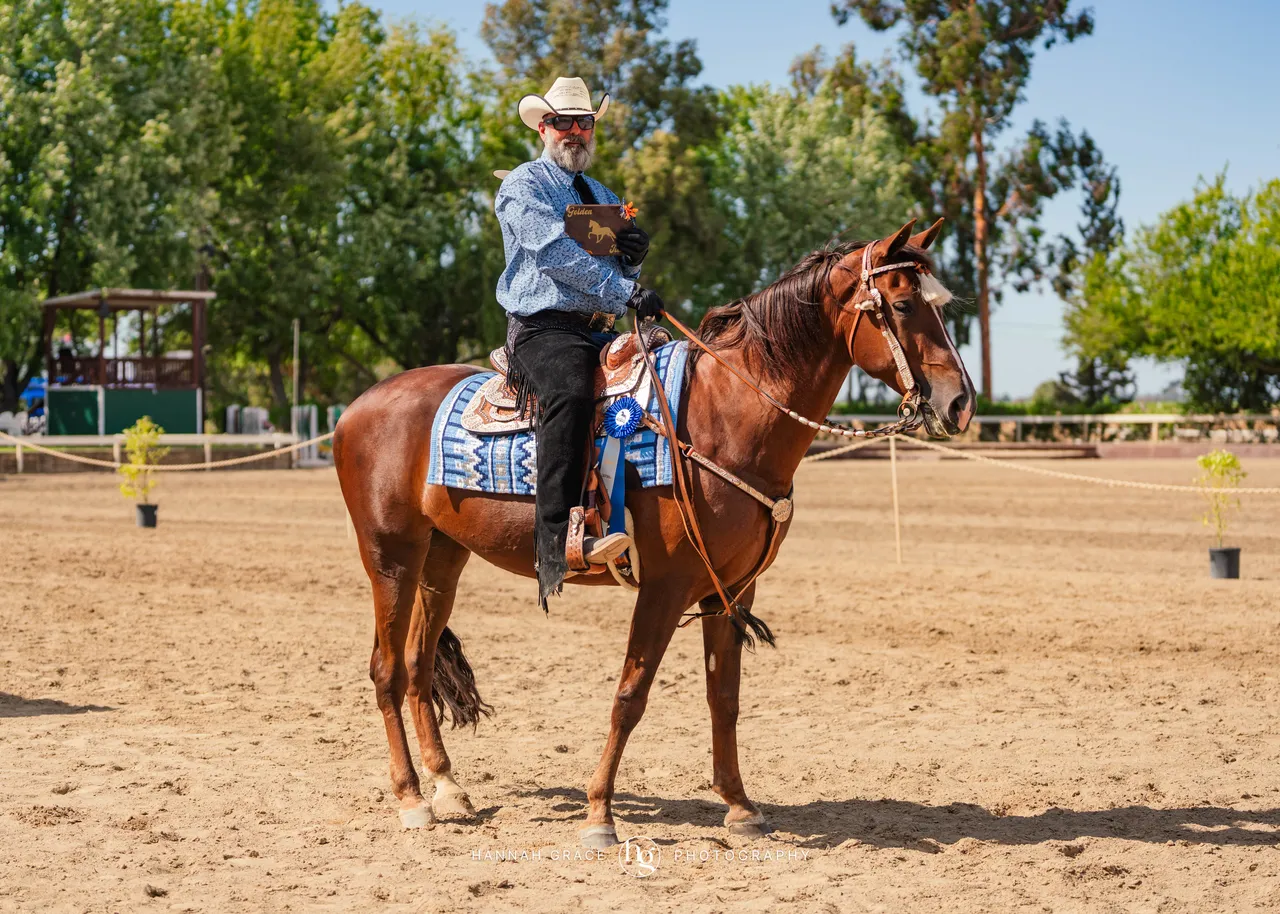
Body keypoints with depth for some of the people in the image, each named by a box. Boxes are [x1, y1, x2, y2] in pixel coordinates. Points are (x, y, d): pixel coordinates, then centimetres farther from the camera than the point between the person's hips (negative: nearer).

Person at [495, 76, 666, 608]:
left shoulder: (605, 198, 26)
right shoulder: (523, 187, 3)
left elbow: (622, 272, 25)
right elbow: (557, 255, -12)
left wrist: (636, 252, 1)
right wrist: (625, 290, -18)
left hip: (599, 331, 8)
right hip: (543, 328, -8)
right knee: (570, 391, -38)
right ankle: (555, 543, -49)